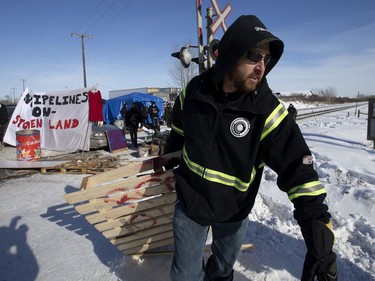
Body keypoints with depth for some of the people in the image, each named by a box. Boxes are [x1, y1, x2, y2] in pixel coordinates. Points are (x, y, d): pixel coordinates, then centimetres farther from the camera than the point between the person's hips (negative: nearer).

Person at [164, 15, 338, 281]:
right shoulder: (195, 90, -14)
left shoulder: (268, 111, -22)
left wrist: (319, 244, -28)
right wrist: (169, 160, 21)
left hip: (234, 214, 0)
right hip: (189, 204, 1)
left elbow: (299, 172, -24)